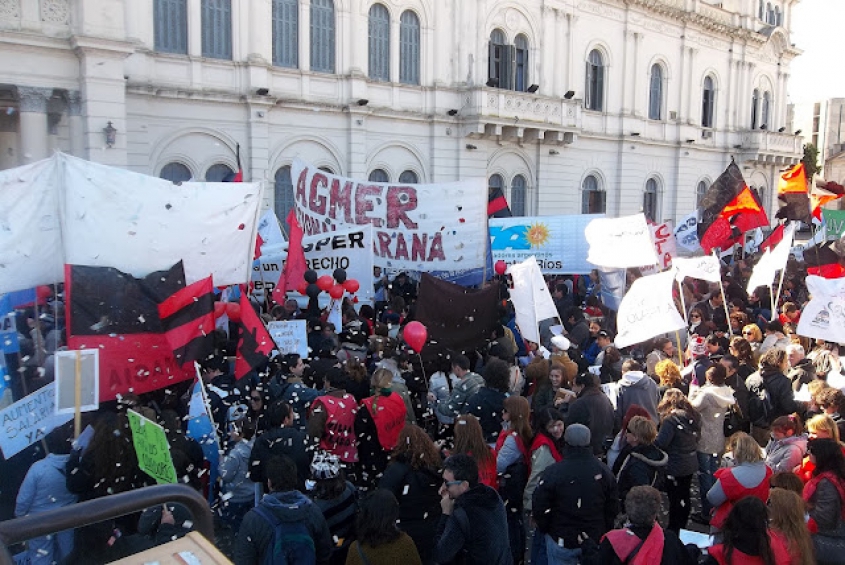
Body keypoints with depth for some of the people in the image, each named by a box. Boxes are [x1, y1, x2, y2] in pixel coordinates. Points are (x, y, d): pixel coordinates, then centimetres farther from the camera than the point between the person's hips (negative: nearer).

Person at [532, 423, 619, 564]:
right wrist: (605, 532, 16)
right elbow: (613, 507, 3)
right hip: (595, 541, 3)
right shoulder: (604, 471, -5)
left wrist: (545, 529, 5)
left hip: (562, 541, -3)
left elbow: (539, 506, -14)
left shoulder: (554, 471, -19)